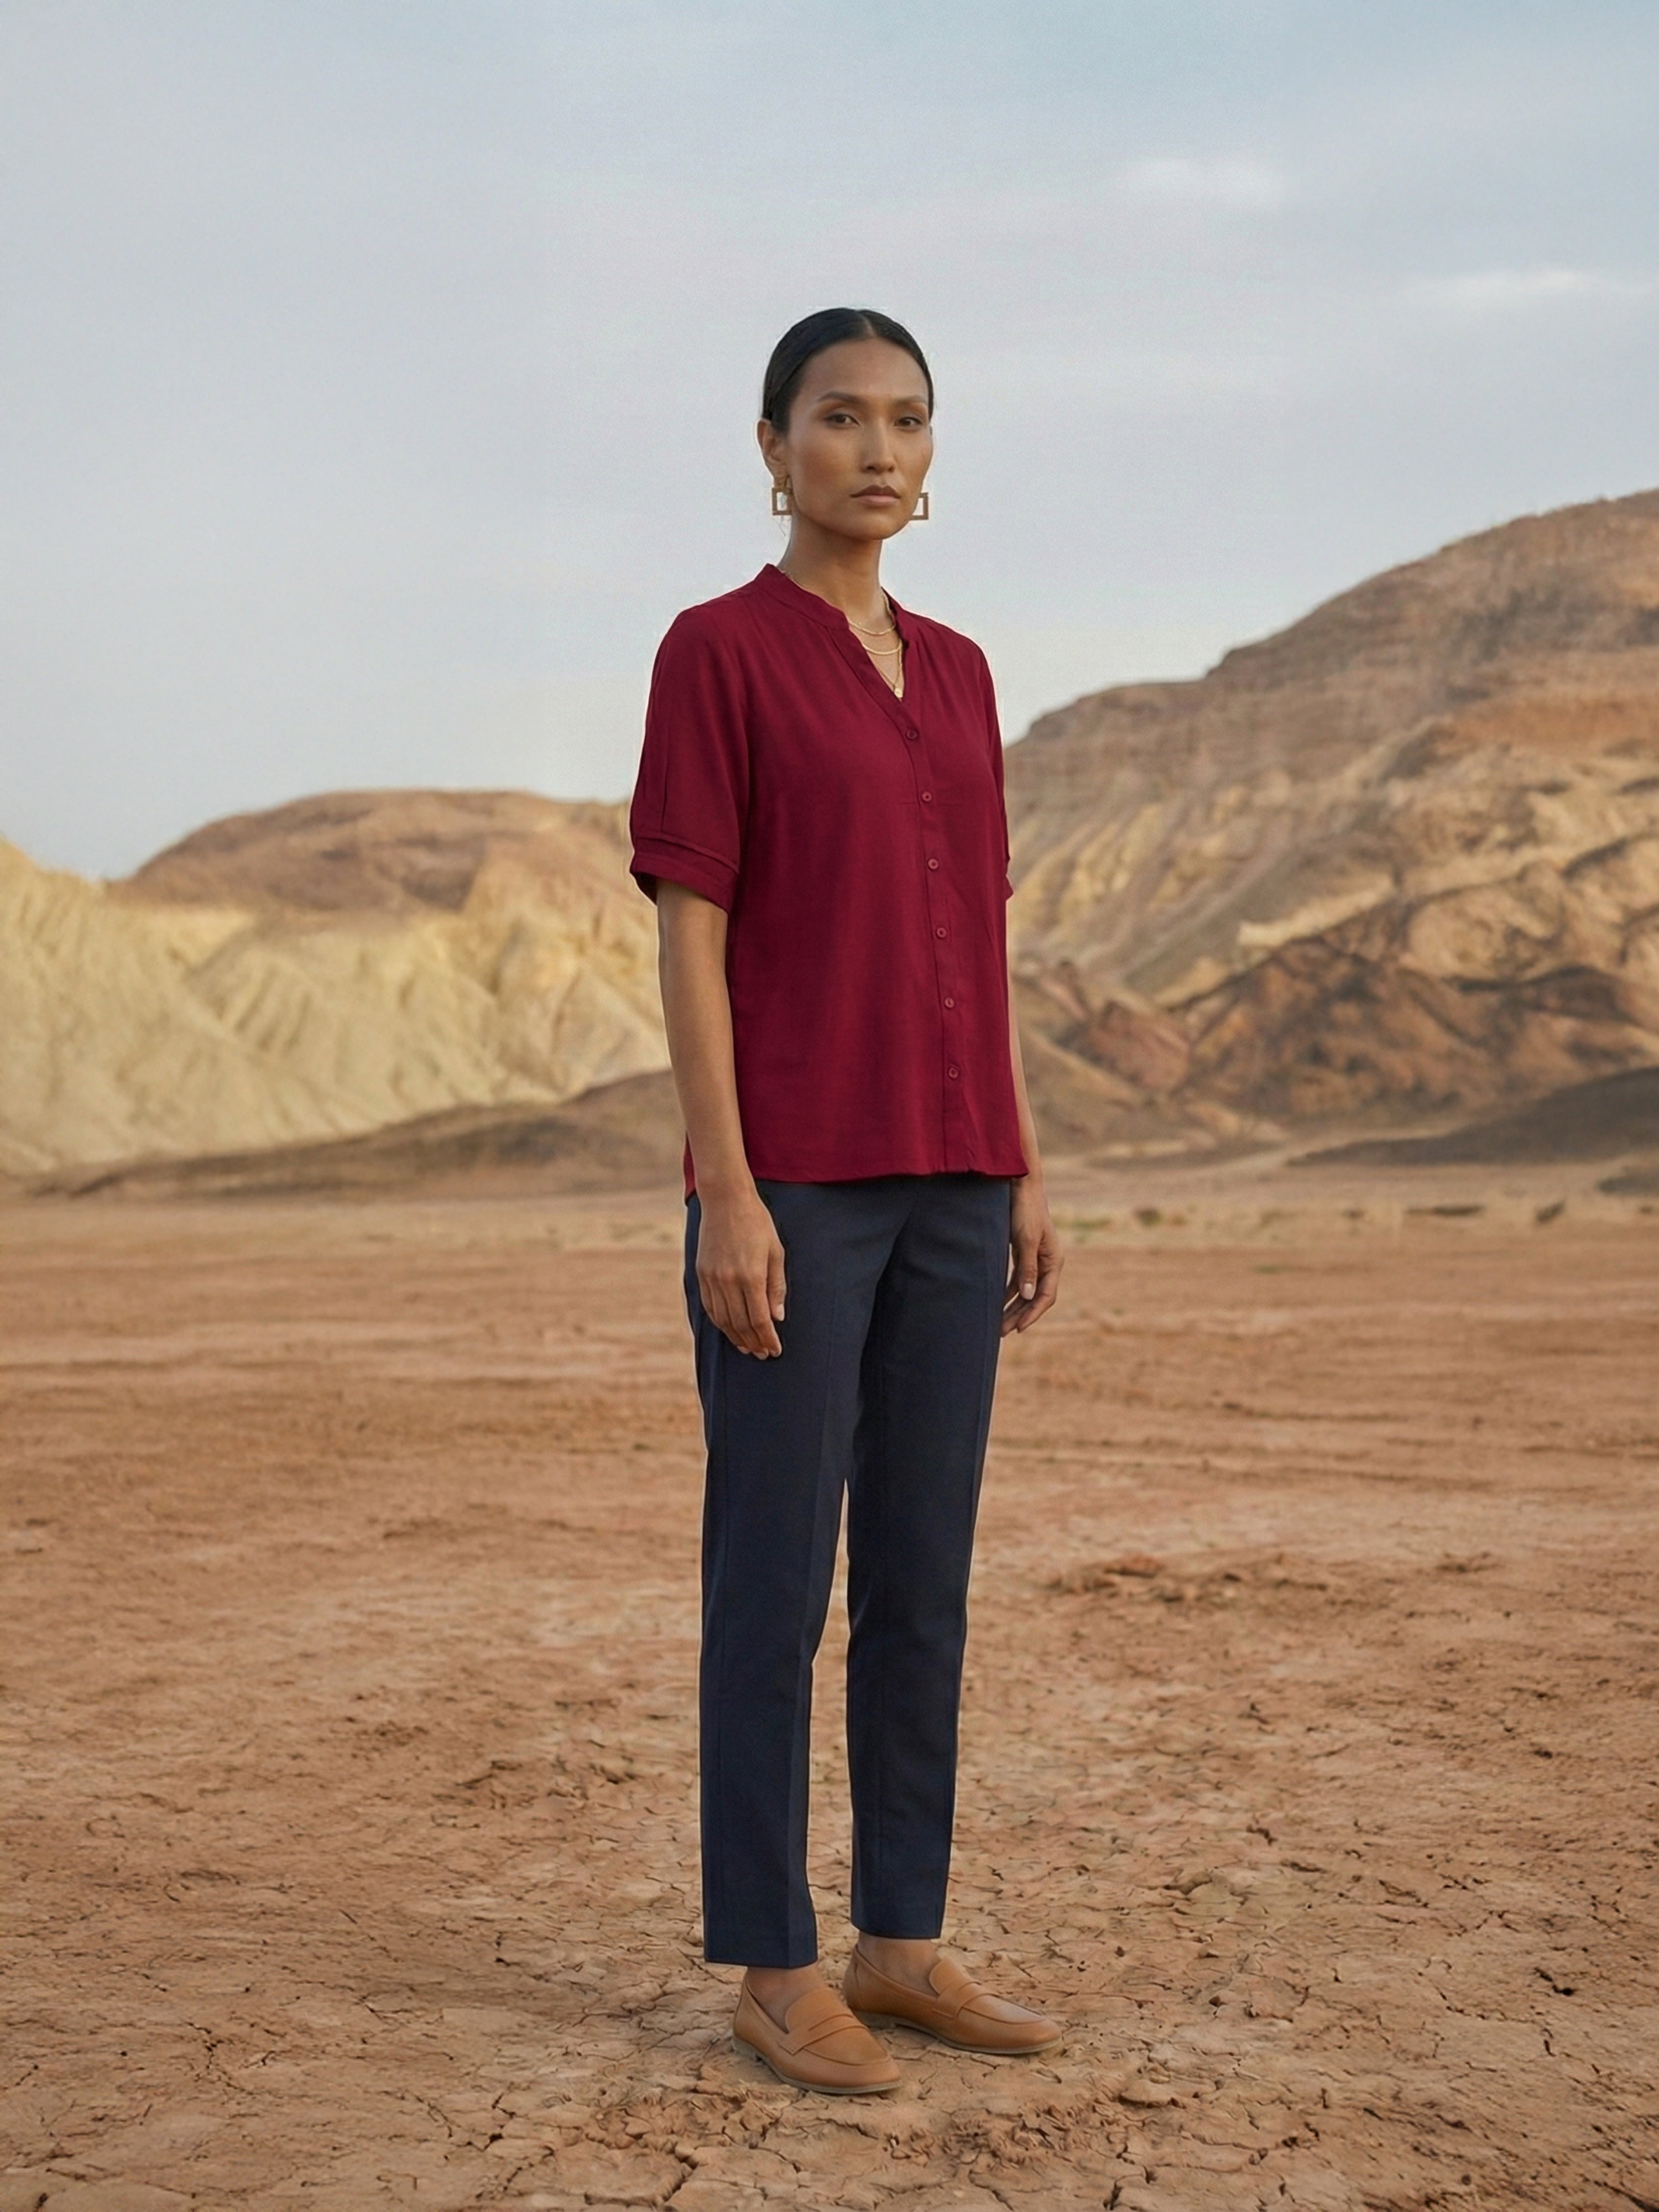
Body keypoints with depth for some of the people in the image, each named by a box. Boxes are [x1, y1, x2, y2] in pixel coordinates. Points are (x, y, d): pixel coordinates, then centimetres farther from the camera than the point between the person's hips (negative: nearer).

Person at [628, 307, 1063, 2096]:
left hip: (945, 1181, 6)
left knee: (924, 1577, 10)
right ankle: (771, 1964, 11)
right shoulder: (717, 652, -4)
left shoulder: (955, 671, 15)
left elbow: (978, 939, 15)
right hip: (791, 1177, -6)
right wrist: (724, 1191, -15)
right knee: (777, 1576, 0)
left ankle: (902, 1940, 21)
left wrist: (1022, 1176, 11)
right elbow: (688, 933, -9)